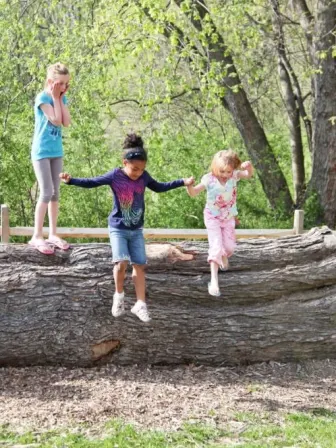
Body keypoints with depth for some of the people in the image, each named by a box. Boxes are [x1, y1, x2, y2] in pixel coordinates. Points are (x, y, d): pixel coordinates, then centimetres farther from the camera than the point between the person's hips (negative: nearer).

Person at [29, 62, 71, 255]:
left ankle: (53, 234, 15)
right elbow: (55, 120, -21)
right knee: (46, 193, -11)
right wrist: (55, 98, -14)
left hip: (57, 151, 7)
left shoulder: (62, 98, 7)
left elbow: (67, 122, -4)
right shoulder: (42, 98, -13)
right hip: (42, 151, -7)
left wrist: (61, 99, -4)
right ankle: (37, 236, -5)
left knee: (56, 193, 8)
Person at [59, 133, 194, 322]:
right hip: (118, 228, -4)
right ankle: (119, 296, 6)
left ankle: (140, 304, 8)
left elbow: (159, 187, 15)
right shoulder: (115, 175, -14)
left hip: (136, 230, 4)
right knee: (121, 263, -19)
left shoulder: (144, 176, -3)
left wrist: (183, 182, 14)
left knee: (140, 265, 1)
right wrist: (71, 180, -19)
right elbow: (91, 182, -7)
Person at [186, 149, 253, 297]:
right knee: (216, 248, -14)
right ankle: (214, 281, -13)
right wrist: (189, 186, -42)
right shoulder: (209, 179, -22)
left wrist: (249, 166, -41)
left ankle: (224, 256, 50)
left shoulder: (234, 175, -15)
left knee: (229, 246, 12)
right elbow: (194, 193, -19)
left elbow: (249, 174, -18)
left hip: (229, 218, 3)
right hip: (213, 218, -3)